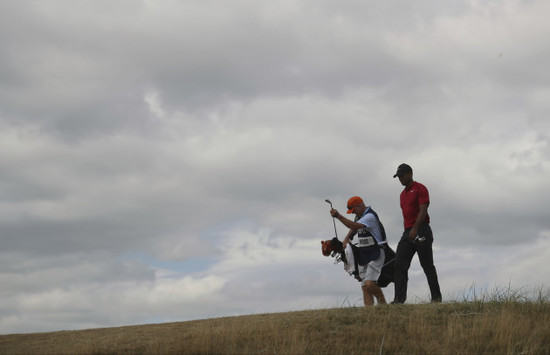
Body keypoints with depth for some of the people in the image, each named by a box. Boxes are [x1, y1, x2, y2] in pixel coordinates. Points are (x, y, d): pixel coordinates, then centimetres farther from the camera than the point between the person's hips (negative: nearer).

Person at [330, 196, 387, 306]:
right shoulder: (359, 216, 15)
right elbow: (354, 228, 32)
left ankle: (382, 303, -1)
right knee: (365, 287, 0)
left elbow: (355, 226, -30)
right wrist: (347, 238, 12)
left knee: (370, 283, -21)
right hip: (363, 255, 9)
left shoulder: (370, 216, -16)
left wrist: (338, 216, -35)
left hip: (375, 255, -9)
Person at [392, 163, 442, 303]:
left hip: (421, 231, -8)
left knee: (427, 266, -2)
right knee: (399, 265, -5)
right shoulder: (403, 194, 21)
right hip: (407, 233, 8)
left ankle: (436, 297, 7)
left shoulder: (420, 188, -4)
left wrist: (415, 229, -26)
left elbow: (423, 210, -15)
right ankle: (399, 298, -9)